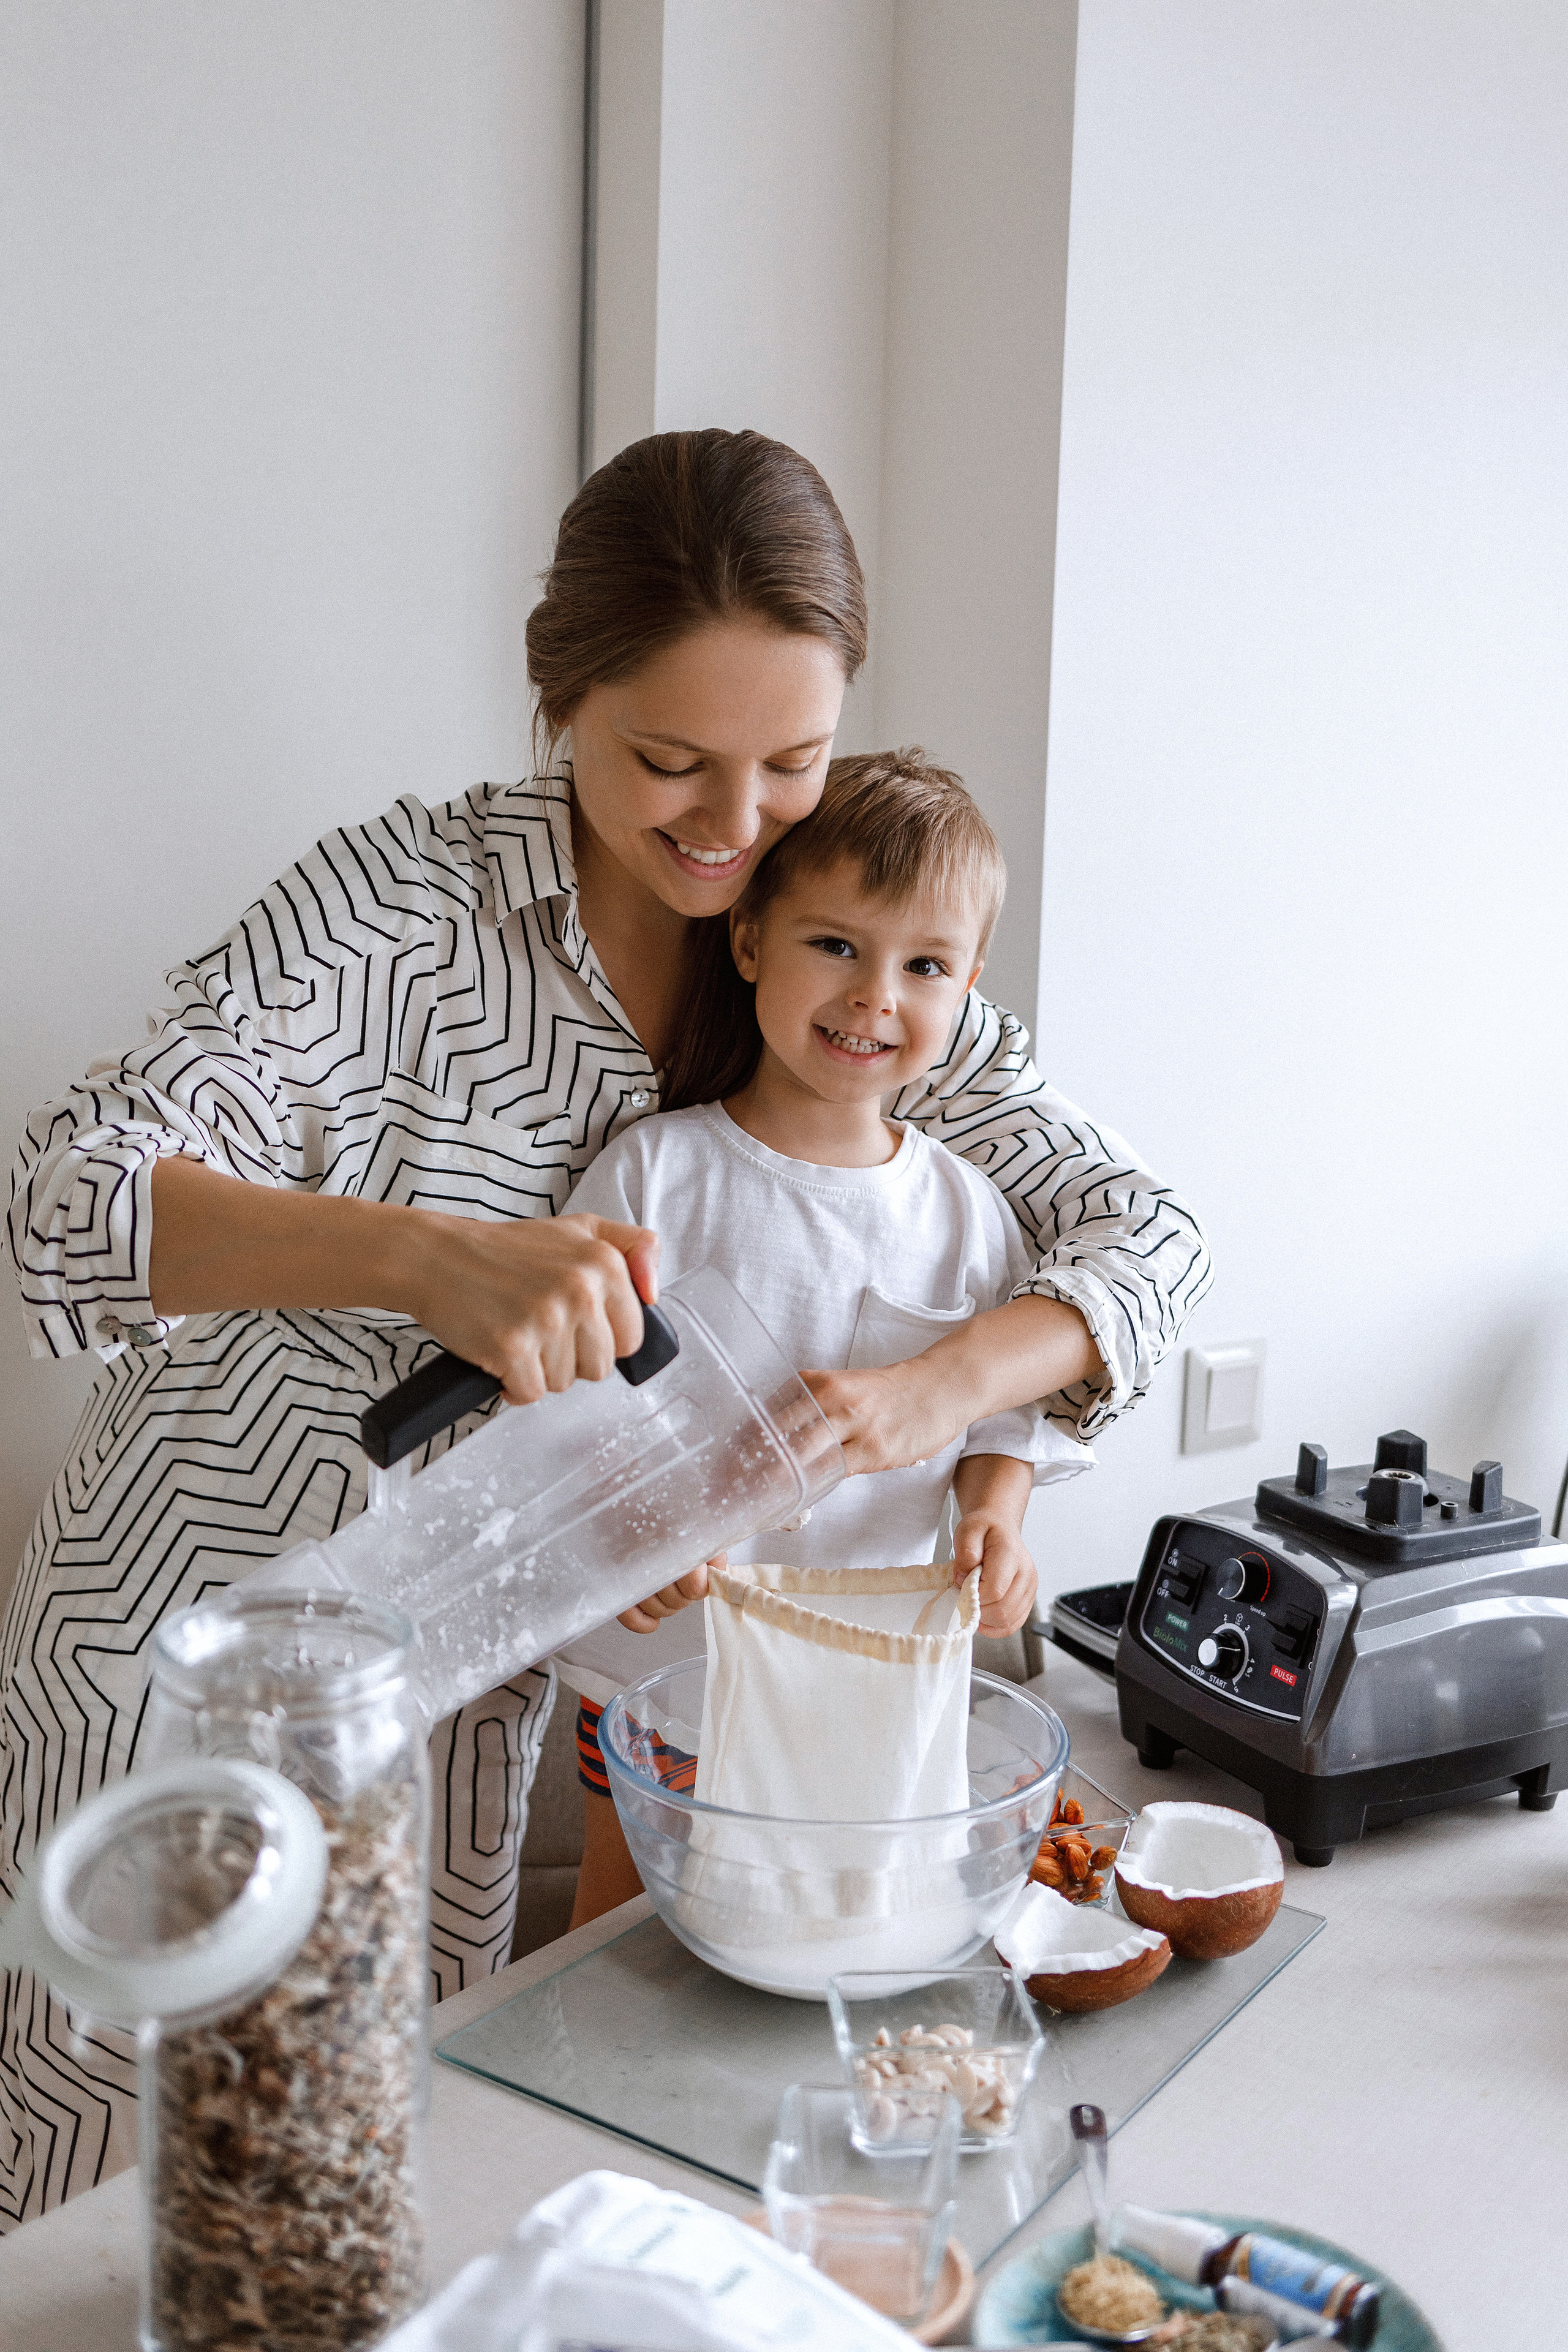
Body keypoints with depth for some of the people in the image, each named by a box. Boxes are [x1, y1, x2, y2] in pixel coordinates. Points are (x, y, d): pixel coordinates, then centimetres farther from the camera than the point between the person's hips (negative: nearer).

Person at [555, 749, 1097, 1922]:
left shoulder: (965, 1209, -2)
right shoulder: (656, 1170, -11)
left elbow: (1008, 1408, 6)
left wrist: (996, 1512, -14)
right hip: (663, 1660, -2)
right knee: (625, 1927, 16)